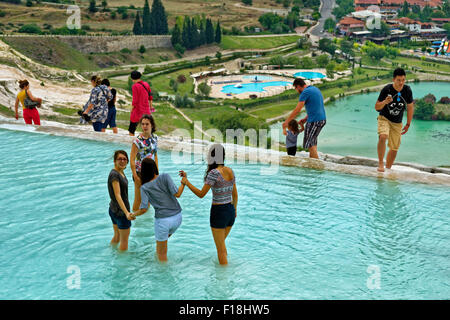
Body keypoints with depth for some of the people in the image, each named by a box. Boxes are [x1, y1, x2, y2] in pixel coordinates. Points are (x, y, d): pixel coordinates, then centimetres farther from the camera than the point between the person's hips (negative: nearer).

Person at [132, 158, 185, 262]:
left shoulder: (144, 187, -5)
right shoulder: (165, 177, -4)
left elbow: (144, 209, -10)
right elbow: (177, 194, -11)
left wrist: (133, 214, 8)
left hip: (163, 220, -3)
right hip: (177, 217, 3)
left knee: (161, 253, 16)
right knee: (164, 238, 33)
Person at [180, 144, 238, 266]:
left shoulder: (214, 173, -18)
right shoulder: (230, 171, 4)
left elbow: (201, 194, -16)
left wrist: (187, 182, -6)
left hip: (218, 212, -7)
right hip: (230, 211, 7)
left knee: (221, 249, 5)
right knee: (221, 243, 26)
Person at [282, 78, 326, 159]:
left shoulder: (305, 92, -12)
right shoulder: (315, 89, 16)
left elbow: (297, 110, -15)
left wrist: (286, 121, -8)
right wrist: (305, 119, 17)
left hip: (314, 121, -9)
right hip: (322, 119, 9)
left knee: (309, 144, 0)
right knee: (312, 141, 20)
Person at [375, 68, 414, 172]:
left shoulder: (407, 90, -8)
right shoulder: (386, 89, -18)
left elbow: (410, 107, 6)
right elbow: (377, 107, -12)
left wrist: (408, 124, 7)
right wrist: (385, 102, -33)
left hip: (397, 122, 4)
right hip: (384, 118, -4)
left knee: (394, 148, 6)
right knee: (383, 137, -31)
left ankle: (388, 168, 23)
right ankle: (380, 163, -21)